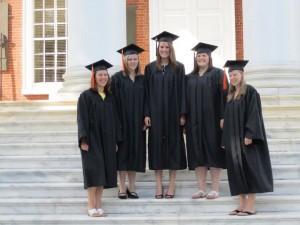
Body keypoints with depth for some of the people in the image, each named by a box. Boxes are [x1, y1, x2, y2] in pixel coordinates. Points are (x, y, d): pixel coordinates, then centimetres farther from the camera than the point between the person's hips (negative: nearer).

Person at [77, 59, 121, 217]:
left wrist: (116, 141, 8)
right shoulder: (86, 96, -4)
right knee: (94, 173, -7)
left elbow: (114, 120, 13)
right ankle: (91, 207, 0)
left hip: (107, 141, 5)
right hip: (92, 140, -5)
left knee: (102, 173, 5)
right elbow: (82, 119, -9)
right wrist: (83, 139, -18)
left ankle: (98, 206, 11)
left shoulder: (110, 97, 12)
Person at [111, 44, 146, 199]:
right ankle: (122, 188, 8)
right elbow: (113, 101, -6)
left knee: (135, 153, 6)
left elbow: (145, 101, 9)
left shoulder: (142, 79, 9)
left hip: (137, 123, 3)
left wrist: (145, 120, 0)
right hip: (122, 121, -3)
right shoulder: (117, 78, -2)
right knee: (123, 153, 1)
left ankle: (131, 187, 15)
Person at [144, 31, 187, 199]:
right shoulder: (150, 68, 6)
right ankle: (159, 186, 9)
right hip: (156, 113, 1)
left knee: (173, 145, 2)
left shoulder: (178, 67, 4)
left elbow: (182, 91, 1)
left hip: (173, 113, -1)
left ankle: (172, 185, 10)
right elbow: (147, 92, 4)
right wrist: (146, 114, -4)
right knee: (157, 146, 2)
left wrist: (182, 114, -6)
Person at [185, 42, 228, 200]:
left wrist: (223, 117, -16)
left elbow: (224, 95, -6)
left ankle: (215, 190, 5)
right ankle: (201, 189, 9)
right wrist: (184, 118, 4)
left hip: (212, 120, -4)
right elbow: (186, 99, 13)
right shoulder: (189, 78, 14)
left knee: (213, 154, -1)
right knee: (197, 155, 4)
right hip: (194, 122, 4)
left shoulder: (217, 74, 1)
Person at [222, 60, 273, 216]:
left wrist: (249, 134, -22)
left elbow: (254, 114, -14)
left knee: (249, 169, -6)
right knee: (236, 170, 5)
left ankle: (251, 205, -3)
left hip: (246, 138, -7)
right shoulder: (230, 95, 16)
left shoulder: (250, 91, -6)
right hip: (233, 139, 7)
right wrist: (225, 139, 12)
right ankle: (242, 203, 10)